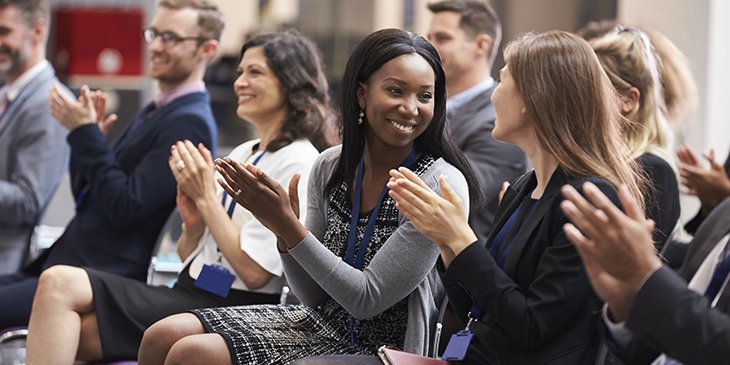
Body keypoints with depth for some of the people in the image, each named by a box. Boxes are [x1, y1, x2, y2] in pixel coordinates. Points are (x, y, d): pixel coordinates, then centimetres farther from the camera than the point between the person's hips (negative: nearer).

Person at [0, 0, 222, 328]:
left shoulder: (188, 123, -11)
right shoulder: (153, 113, 20)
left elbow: (125, 210, -18)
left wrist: (85, 133, -12)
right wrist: (86, 134, 3)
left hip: (104, 280, -10)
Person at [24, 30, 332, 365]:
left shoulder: (298, 162, -7)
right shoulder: (240, 154, 19)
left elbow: (254, 272, -14)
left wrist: (207, 197, -9)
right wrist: (194, 223, -2)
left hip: (232, 307, -8)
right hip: (189, 293, 8)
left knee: (61, 285, -20)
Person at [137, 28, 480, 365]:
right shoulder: (330, 166, 0)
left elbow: (367, 300, -18)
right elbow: (315, 297, 4)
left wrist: (289, 225, -23)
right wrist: (283, 229, -14)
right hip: (320, 322, 6)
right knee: (163, 336, -7)